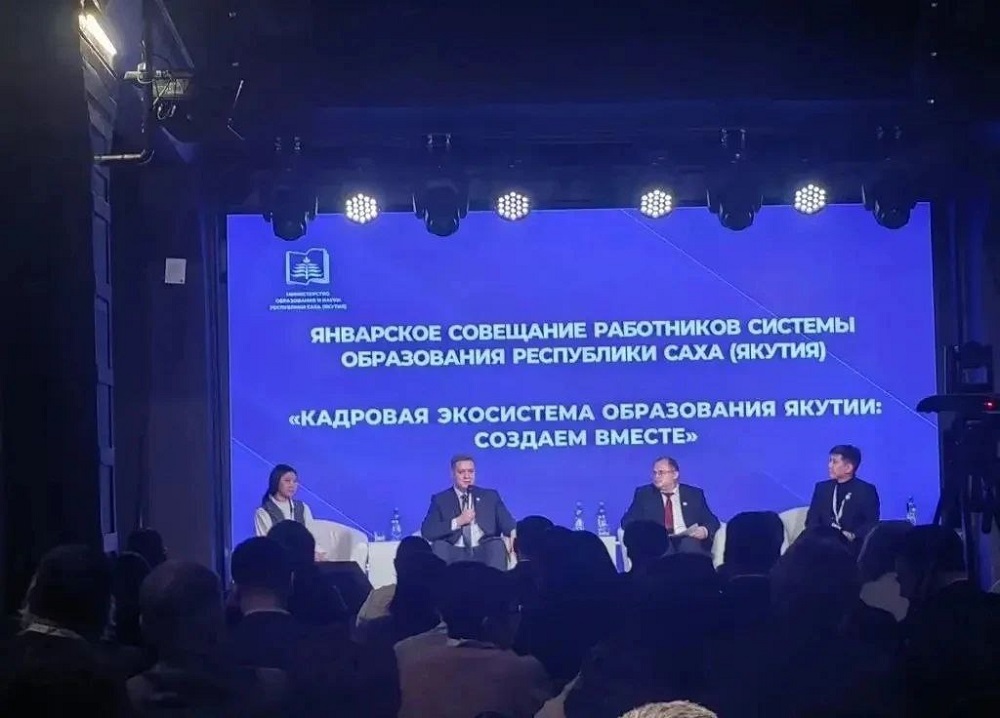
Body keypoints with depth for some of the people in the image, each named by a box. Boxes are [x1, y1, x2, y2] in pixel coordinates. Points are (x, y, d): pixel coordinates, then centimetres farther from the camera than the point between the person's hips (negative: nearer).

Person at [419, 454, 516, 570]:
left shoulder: (490, 496, 15)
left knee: (497, 544, -31)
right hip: (455, 554, 0)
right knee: (439, 545, -31)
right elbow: (426, 531, -2)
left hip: (484, 552, 1)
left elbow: (508, 525, 3)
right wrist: (457, 522, -12)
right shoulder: (440, 500, 11)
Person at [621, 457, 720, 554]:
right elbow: (627, 521, 9)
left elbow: (712, 521, 13)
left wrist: (705, 531, -12)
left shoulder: (694, 494, 17)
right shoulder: (644, 494, 16)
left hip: (688, 539, 0)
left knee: (689, 544, -36)